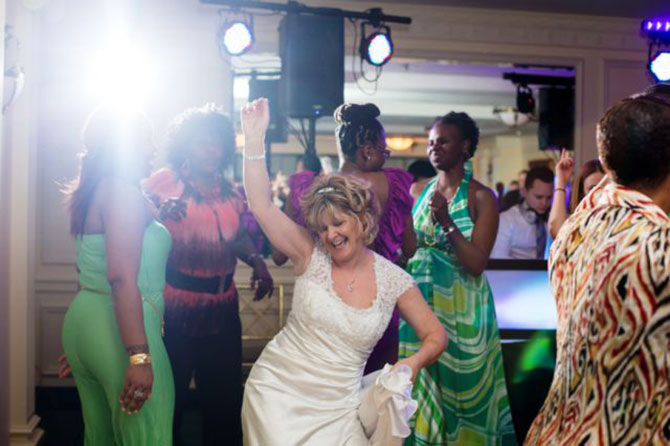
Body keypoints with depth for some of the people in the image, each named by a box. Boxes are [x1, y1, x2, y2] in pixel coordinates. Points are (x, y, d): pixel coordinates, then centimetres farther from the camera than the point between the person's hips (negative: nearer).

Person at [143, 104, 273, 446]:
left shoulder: (229, 191, 11)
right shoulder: (162, 183, -4)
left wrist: (256, 261, 1)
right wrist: (160, 212, -30)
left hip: (222, 309, 5)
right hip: (173, 311, -5)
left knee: (225, 398, 12)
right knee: (169, 398, 6)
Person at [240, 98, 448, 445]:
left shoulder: (394, 280, -1)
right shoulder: (311, 256, -3)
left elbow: (435, 336, 6)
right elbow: (261, 206, -11)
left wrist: (413, 363, -15)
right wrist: (254, 139, -18)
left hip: (338, 407, 1)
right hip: (278, 390, -1)